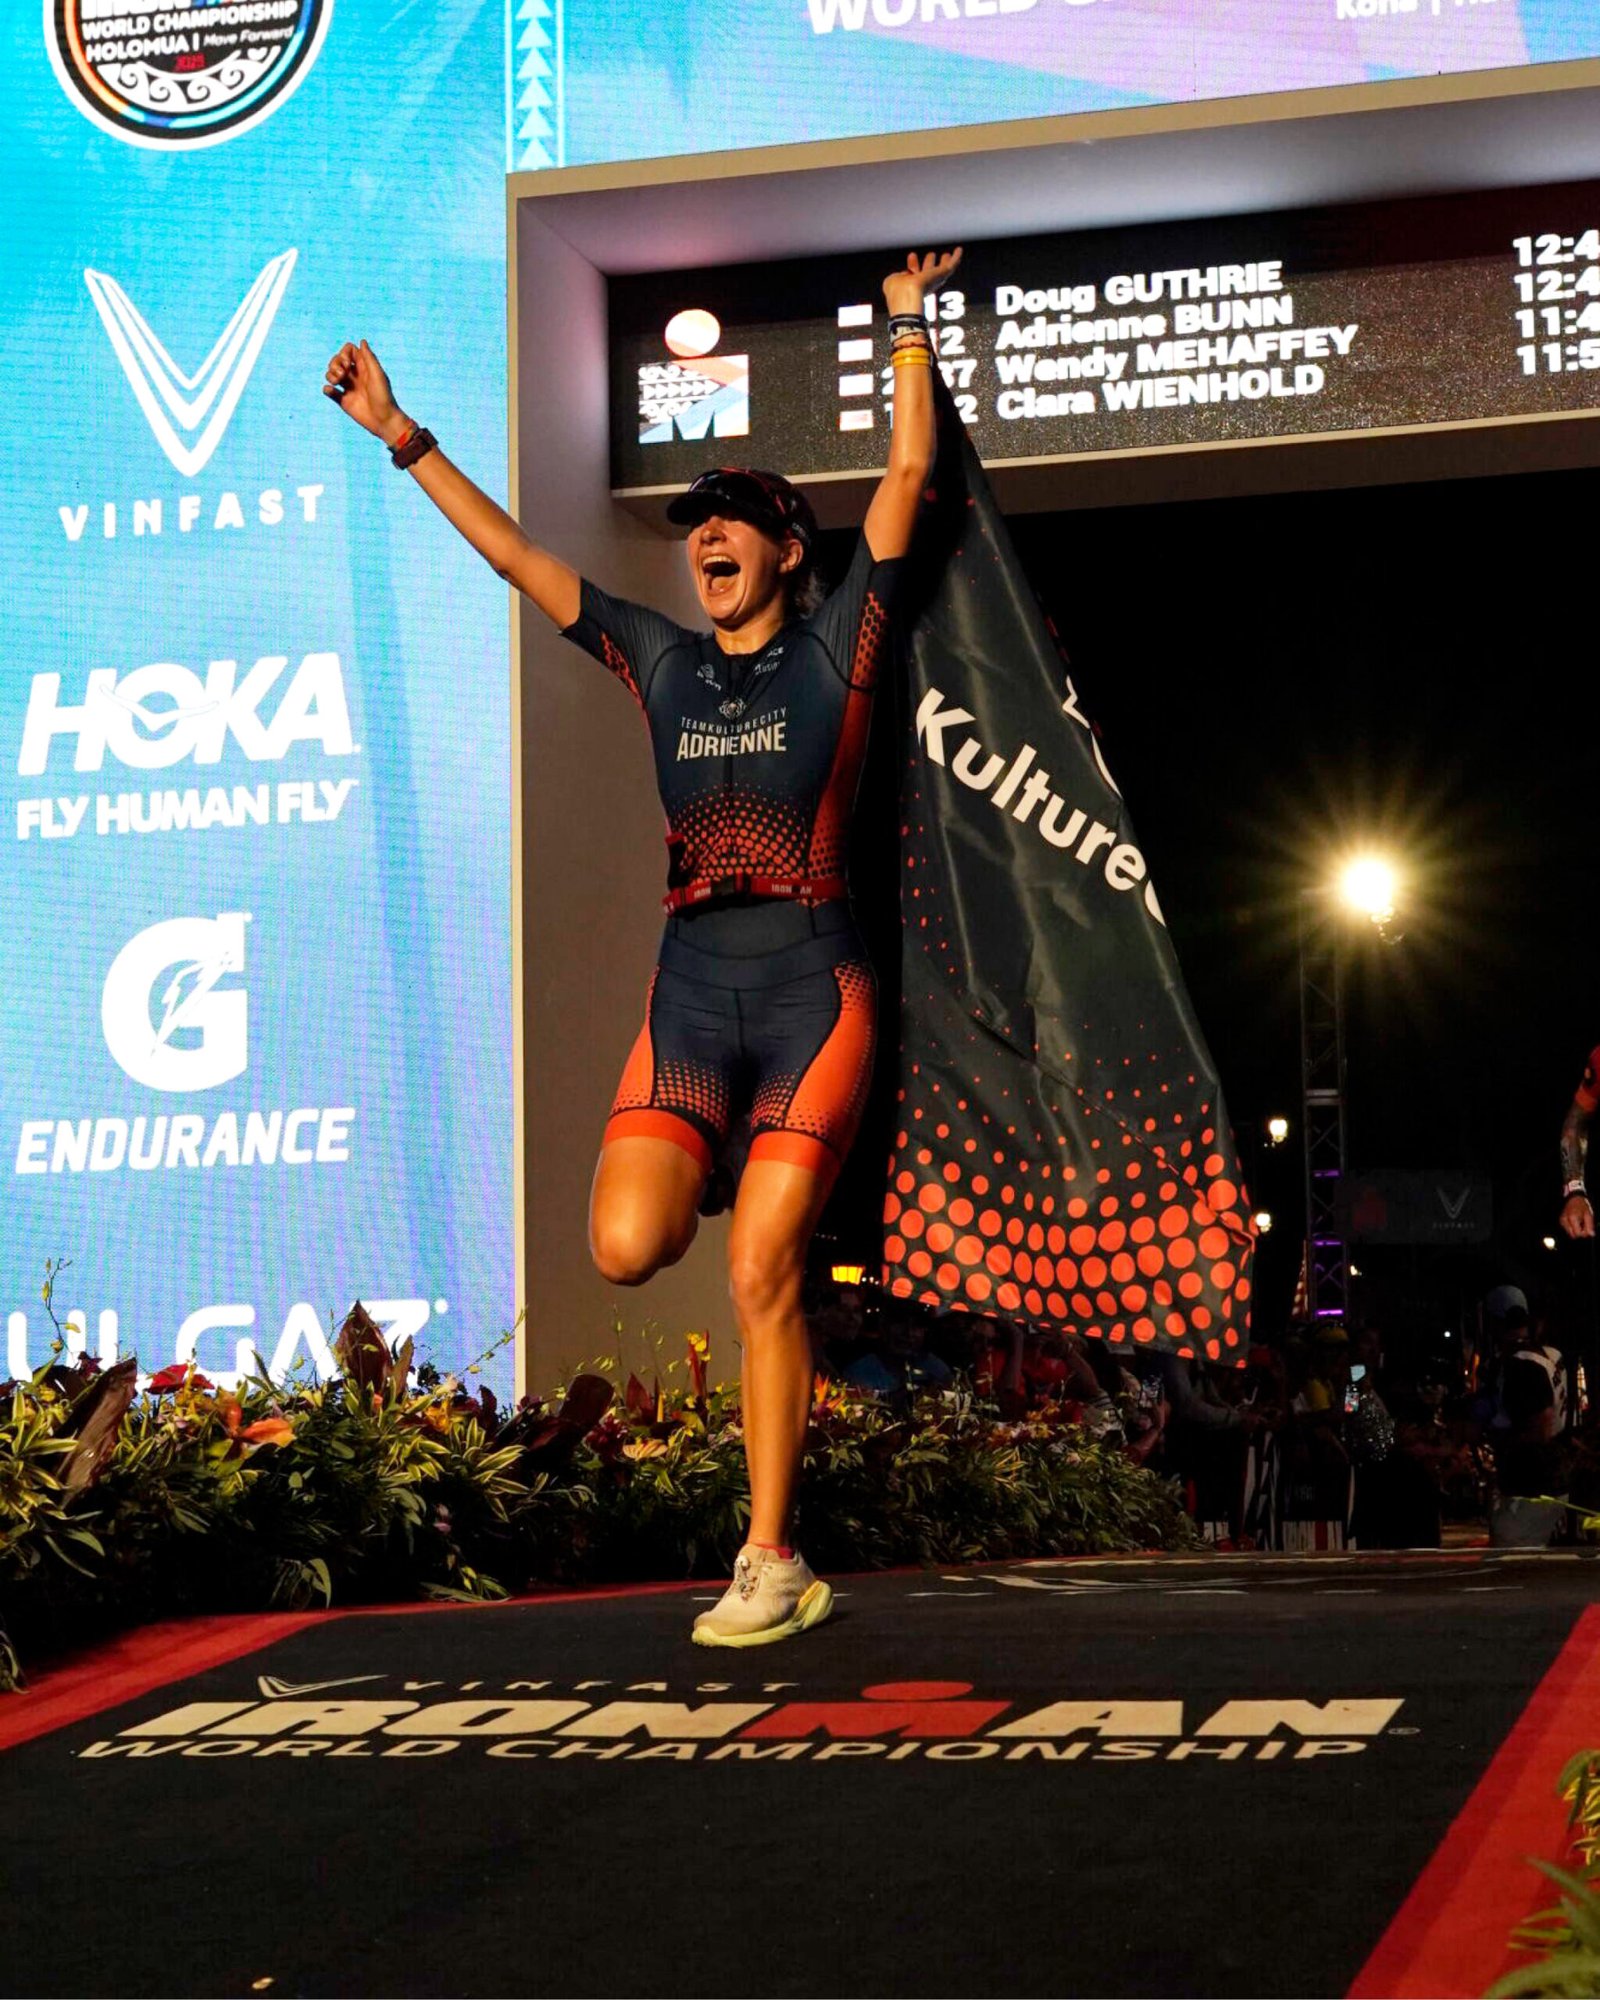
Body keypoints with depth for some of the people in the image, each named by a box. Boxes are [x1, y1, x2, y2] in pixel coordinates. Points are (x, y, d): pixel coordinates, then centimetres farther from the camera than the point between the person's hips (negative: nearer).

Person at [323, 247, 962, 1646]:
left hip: (811, 979, -4)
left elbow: (908, 478, 5)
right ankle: (760, 1187, 21)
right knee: (626, 1247, -15)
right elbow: (514, 553, 17)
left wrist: (908, 329, 8)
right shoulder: (664, 663, 16)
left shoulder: (836, 645, 7)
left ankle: (772, 1565, -2)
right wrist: (402, 438, 14)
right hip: (692, 982, 4)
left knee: (760, 1278, -9)